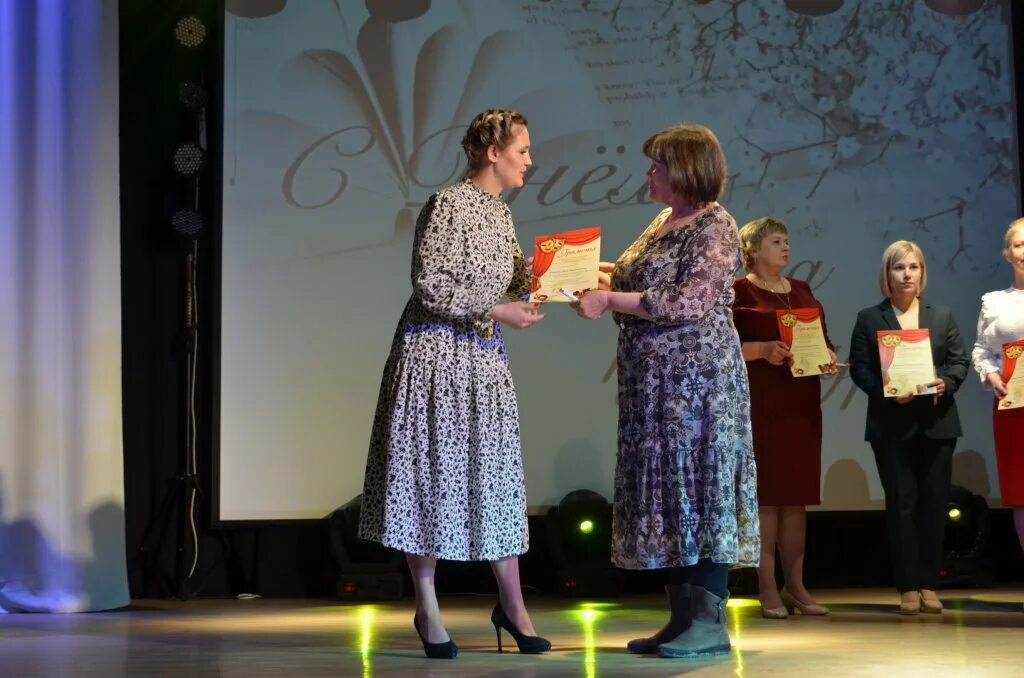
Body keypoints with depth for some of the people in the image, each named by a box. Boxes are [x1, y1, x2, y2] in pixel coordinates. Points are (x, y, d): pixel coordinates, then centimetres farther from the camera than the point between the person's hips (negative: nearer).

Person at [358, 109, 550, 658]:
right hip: (437, 351, -7)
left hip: (484, 356, 7)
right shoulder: (447, 204, -12)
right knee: (431, 470, -1)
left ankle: (511, 604, 14)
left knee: (495, 473, 6)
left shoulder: (499, 211, 12)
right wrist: (495, 312, -16)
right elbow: (429, 285, -16)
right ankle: (426, 608, 9)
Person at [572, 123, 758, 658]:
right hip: (653, 383, 9)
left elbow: (689, 302, -21)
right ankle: (681, 618, 13)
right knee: (664, 489, 8)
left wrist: (609, 300, -19)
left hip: (698, 380, -9)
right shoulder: (663, 222, 16)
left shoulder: (714, 228, -11)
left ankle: (710, 623, -4)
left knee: (699, 484, -7)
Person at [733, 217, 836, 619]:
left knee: (798, 494, 6)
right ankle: (767, 589, -2)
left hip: (801, 404, 6)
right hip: (760, 404, -6)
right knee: (766, 493, -5)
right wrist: (763, 349, -22)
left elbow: (823, 339, 19)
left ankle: (795, 585, 11)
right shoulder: (738, 291, -1)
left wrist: (829, 357, -2)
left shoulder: (802, 291, 17)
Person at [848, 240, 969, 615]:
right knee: (901, 504, -1)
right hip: (892, 425, -2)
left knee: (934, 503, 3)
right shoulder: (869, 318, 5)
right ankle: (908, 587, 3)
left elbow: (960, 361, 9)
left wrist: (946, 383, -12)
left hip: (937, 424, 2)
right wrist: (887, 392, -16)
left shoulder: (942, 316, 12)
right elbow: (858, 368, -1)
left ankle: (929, 584, 11)